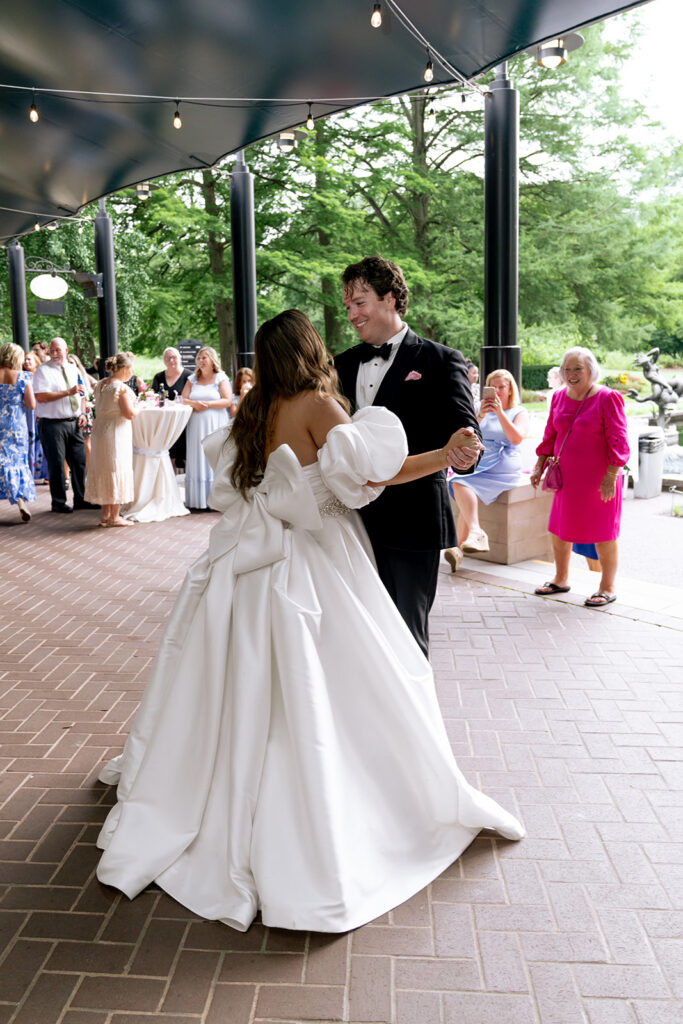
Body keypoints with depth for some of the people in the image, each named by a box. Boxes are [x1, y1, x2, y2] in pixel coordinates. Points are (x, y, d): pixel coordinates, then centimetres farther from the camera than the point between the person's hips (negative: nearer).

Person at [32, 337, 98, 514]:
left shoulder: (73, 370, 14)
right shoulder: (43, 371, -6)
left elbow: (80, 394, 20)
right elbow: (40, 397, -18)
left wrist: (82, 413, 3)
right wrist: (68, 392, -22)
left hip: (73, 422, 6)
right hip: (52, 424, -6)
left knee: (79, 461, 9)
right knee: (56, 464, 0)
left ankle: (80, 499, 21)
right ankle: (58, 502, 11)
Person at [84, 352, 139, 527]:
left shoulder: (100, 385, 8)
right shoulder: (121, 388, -17)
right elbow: (130, 414, -19)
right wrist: (139, 407, 1)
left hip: (100, 431, 8)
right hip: (116, 433, -8)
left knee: (104, 471, 14)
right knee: (117, 470, 0)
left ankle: (105, 515, 20)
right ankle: (114, 517, 4)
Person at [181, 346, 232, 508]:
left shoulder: (221, 378, 5)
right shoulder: (192, 379, 16)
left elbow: (227, 400, -7)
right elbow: (183, 399, 8)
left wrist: (207, 404, -14)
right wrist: (194, 404, -12)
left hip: (215, 425, -3)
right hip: (196, 426, 4)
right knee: (197, 461, 0)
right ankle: (197, 500, 3)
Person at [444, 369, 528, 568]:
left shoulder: (519, 412, 8)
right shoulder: (483, 409, 18)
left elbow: (517, 438, -11)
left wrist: (500, 412, -17)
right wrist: (480, 416, -13)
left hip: (505, 470, -4)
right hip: (478, 465, 4)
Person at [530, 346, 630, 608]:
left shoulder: (607, 398, -10)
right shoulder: (559, 397, 7)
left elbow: (618, 441, -12)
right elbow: (550, 435, 16)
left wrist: (610, 477, -18)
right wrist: (539, 466, 12)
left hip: (598, 479, -6)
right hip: (566, 477, 6)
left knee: (602, 533, 3)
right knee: (559, 529, 13)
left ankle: (608, 588, 17)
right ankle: (561, 579, 31)